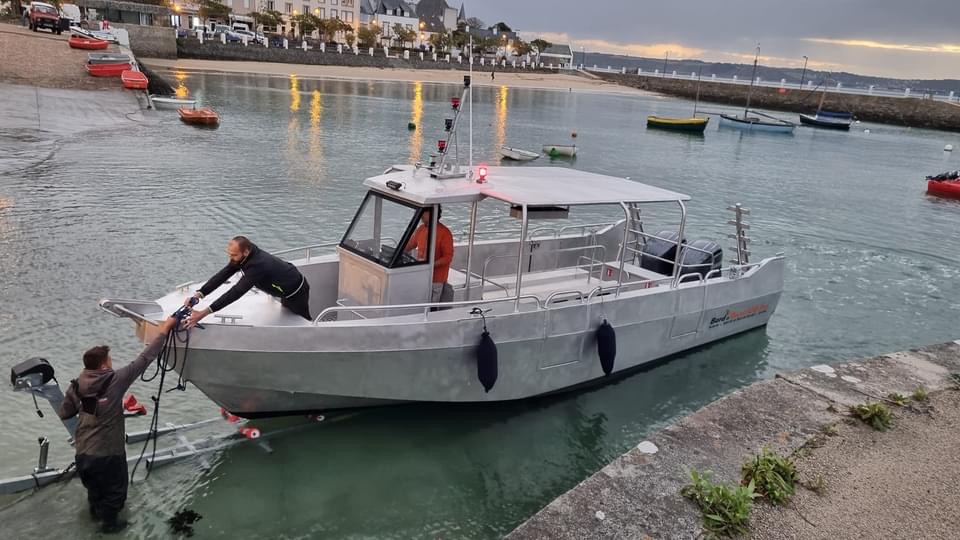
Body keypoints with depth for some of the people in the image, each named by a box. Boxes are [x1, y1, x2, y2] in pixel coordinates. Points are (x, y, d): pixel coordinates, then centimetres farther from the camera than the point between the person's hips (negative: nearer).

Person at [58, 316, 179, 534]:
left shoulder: (75, 387, -5)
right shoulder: (115, 381, -18)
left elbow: (63, 413, 8)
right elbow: (144, 360, -14)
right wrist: (164, 331, -9)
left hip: (83, 453, 5)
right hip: (109, 453, -5)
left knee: (93, 487, 31)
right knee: (115, 490, 21)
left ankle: (96, 511, 54)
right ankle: (109, 522, 37)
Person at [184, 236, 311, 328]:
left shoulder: (257, 265, -43)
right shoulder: (241, 257, -16)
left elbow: (236, 293, -45)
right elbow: (223, 275, -16)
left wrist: (204, 313, -46)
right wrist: (198, 294, -28)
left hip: (297, 292, -9)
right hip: (286, 290, 9)